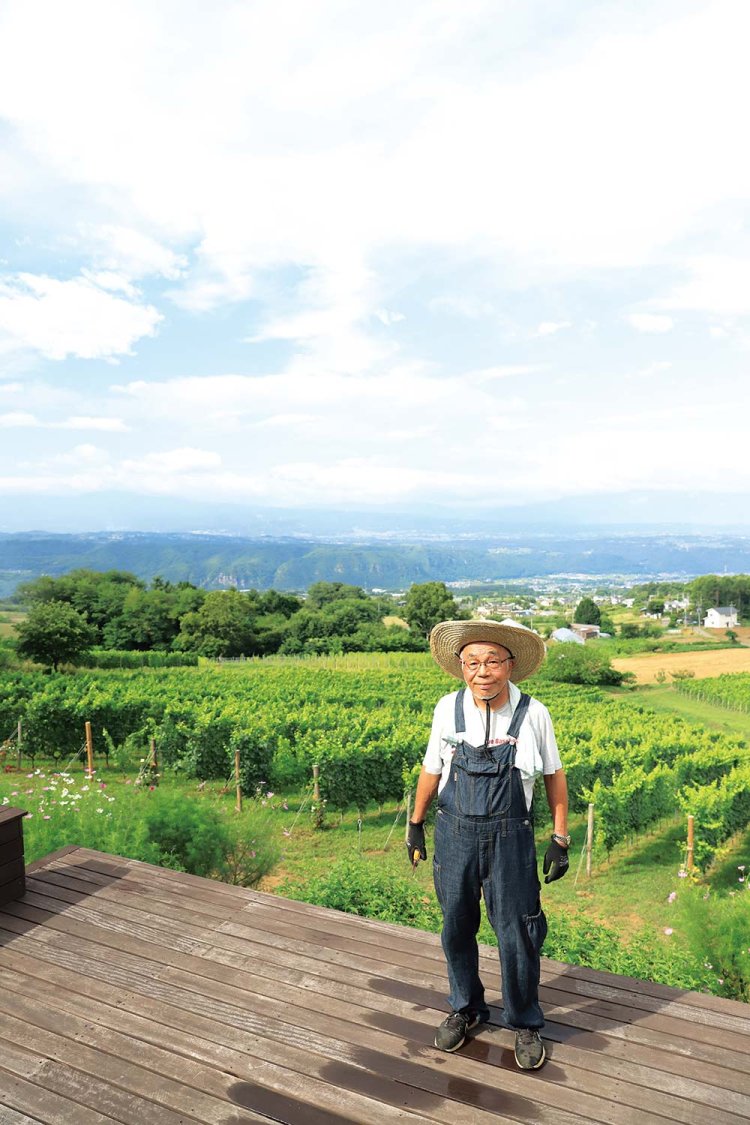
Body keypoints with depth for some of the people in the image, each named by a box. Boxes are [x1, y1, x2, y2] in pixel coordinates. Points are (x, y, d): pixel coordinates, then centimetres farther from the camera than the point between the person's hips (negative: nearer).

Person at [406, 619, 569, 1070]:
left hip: (510, 838, -2)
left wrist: (560, 840, 1)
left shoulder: (533, 714, -12)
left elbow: (554, 777, 2)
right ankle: (466, 1008, 41)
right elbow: (431, 769, 6)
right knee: (456, 929, 15)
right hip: (455, 834, 2)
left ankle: (526, 1024, 33)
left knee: (517, 935, 7)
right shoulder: (448, 709, -8)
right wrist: (416, 825, 13)